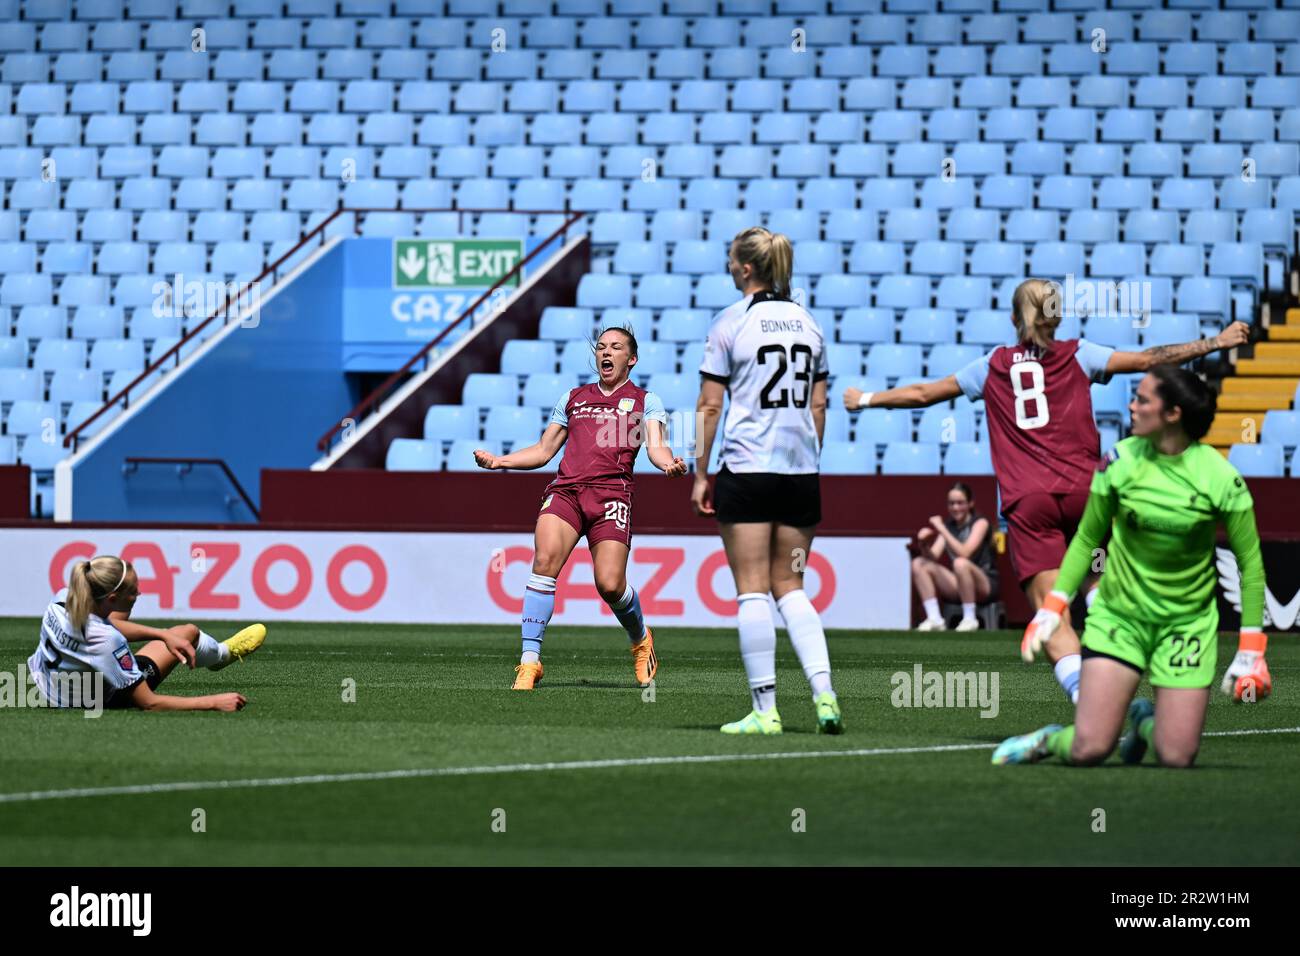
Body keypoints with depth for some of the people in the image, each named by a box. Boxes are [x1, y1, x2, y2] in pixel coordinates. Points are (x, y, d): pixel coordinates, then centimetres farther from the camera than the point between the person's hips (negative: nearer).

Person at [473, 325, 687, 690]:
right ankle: (529, 662, -21)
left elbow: (656, 446, 1)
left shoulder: (645, 401, 16)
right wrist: (499, 461, 11)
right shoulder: (573, 398, 26)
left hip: (611, 493, -2)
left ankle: (640, 638, 21)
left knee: (610, 585, -14)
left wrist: (669, 463, -23)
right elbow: (544, 450, 27)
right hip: (565, 490, 2)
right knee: (545, 560, -23)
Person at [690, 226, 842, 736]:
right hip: (801, 472, 5)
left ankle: (764, 709, -5)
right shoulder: (807, 322, 10)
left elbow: (709, 406, -5)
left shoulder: (730, 322, -5)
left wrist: (700, 474, 0)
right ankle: (823, 691, -5)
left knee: (752, 592, -2)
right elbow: (818, 406, 13)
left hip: (746, 469, -5)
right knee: (790, 588, 12)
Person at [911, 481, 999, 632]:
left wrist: (942, 529, -26)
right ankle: (934, 619, -13)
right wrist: (925, 544, -22)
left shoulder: (980, 523, -8)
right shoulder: (948, 526, 8)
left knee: (960, 563, -37)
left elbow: (964, 553, -24)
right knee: (918, 563, -7)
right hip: (957, 586, 6)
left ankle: (969, 619, -24)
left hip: (985, 583, -6)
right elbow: (933, 557, -1)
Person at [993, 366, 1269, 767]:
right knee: (1088, 751, -13)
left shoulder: (1220, 477, -13)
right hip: (1118, 617, 0)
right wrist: (1054, 605, -2)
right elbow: (1087, 538, 6)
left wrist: (1251, 648, -8)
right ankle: (1047, 740, 22)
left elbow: (1250, 562, -4)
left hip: (1188, 624, 0)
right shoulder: (1120, 461, -7)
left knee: (1177, 757, -7)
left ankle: (1146, 721, 28)